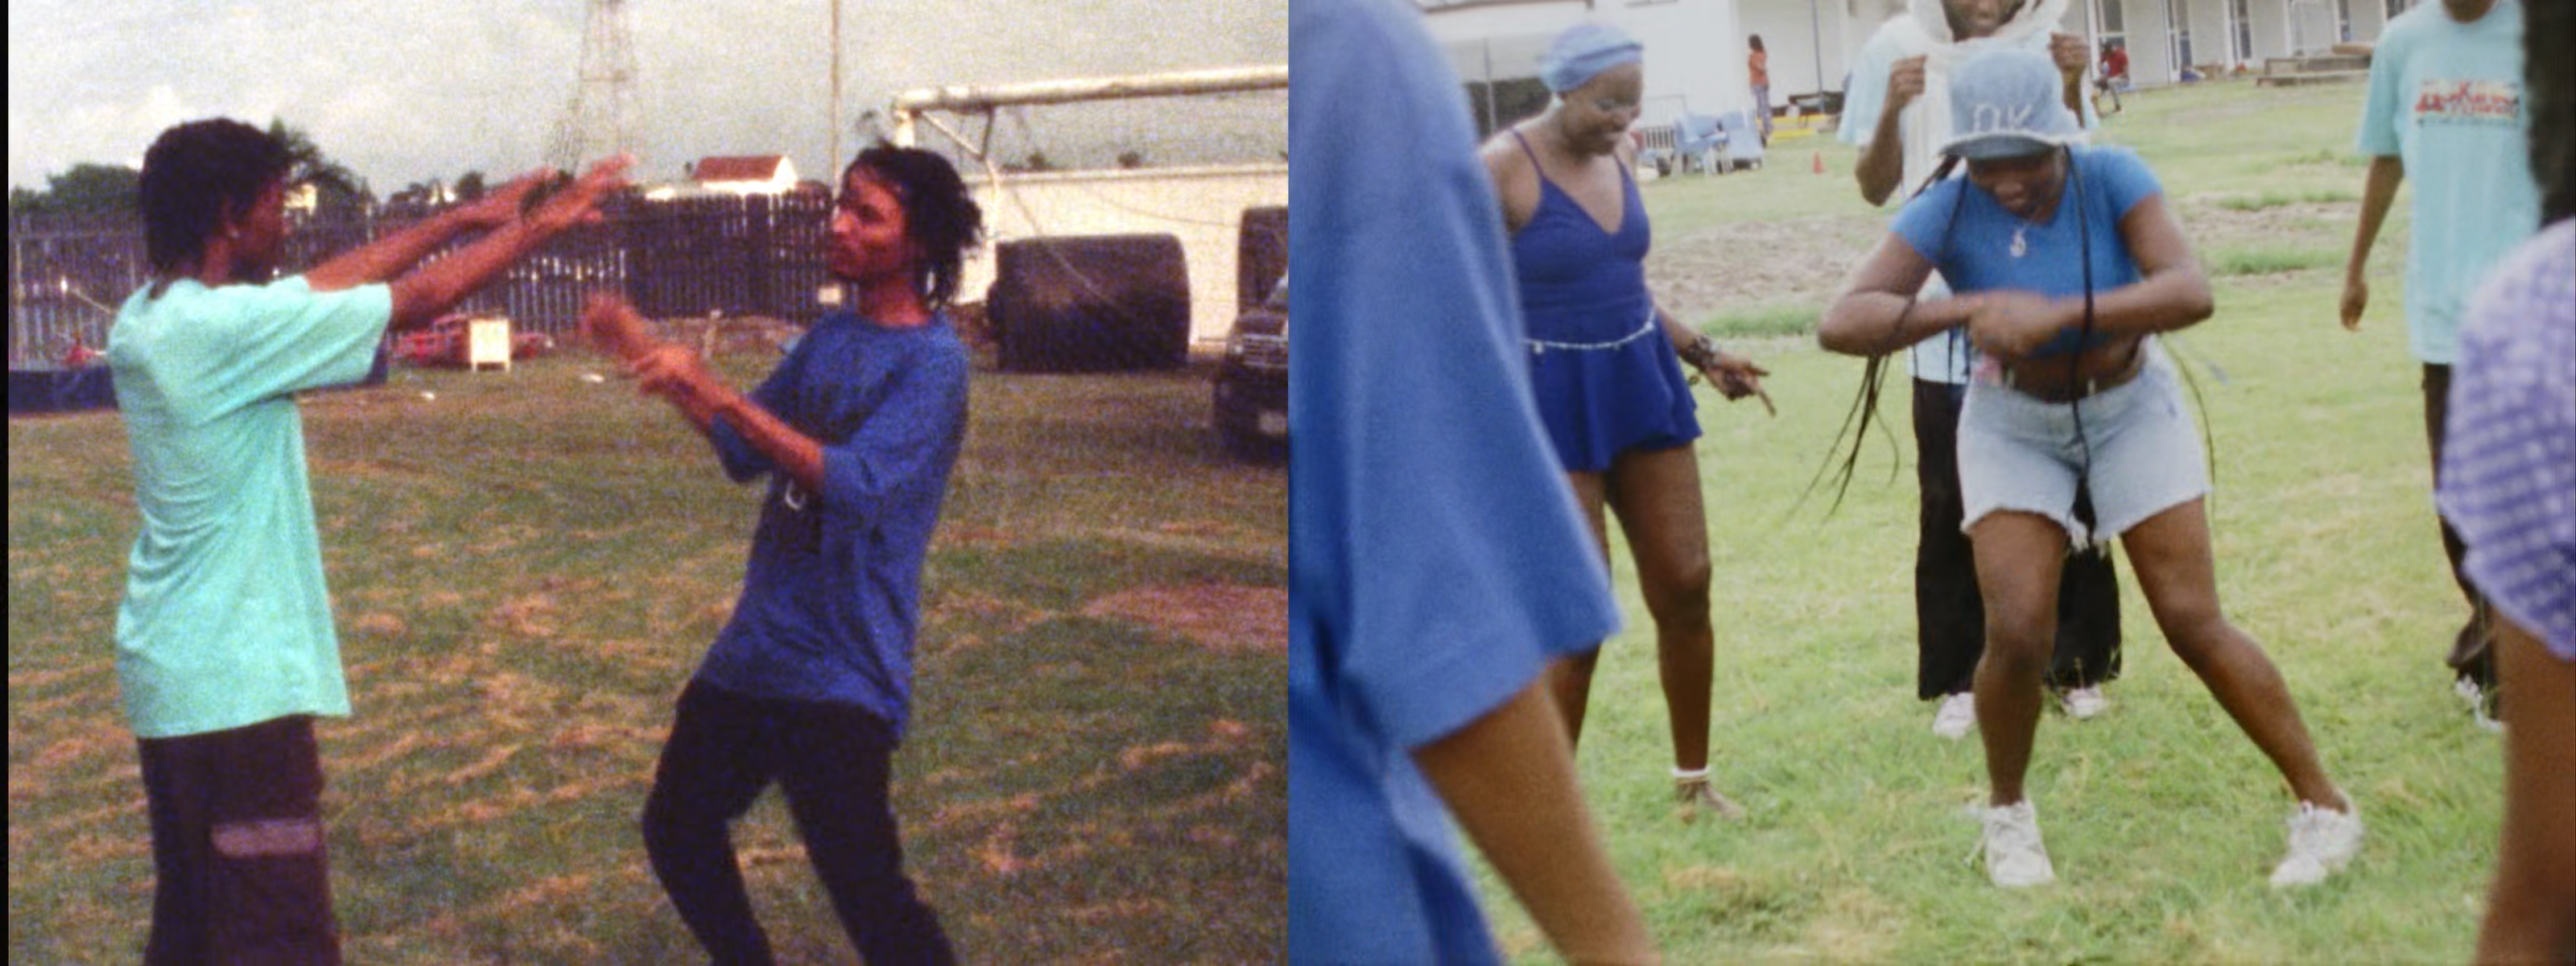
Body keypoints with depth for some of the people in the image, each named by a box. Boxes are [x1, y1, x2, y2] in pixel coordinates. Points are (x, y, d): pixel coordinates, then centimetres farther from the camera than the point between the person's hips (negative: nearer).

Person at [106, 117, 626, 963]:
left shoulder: (145, 320, 6)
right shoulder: (229, 326, -19)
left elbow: (321, 284, 15)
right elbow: (420, 300, -12)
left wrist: (464, 218, 19)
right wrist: (540, 226, 2)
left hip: (170, 671, 10)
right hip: (235, 681, -10)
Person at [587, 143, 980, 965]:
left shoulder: (932, 361, -16)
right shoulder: (831, 337, 8)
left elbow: (856, 485, -29)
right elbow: (746, 452, 17)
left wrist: (715, 392, -32)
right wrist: (649, 356, 6)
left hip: (841, 673, -9)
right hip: (756, 646, 9)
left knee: (864, 890, -12)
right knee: (676, 830, 20)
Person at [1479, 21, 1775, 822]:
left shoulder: (1619, 153, 7)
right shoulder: (1503, 168, -14)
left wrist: (1703, 354, 14)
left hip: (1642, 381, 7)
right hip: (1551, 401, -7)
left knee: (1686, 585, 7)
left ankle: (1692, 781, 24)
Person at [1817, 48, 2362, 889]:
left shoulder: (2111, 179, -24)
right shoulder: (1949, 213, -23)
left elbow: (2190, 291, -37)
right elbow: (1841, 323, -33)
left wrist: (2056, 316, -48)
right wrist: (1971, 306, -45)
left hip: (2131, 409, 0)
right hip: (2013, 427, 1)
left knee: (2193, 622, -4)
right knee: (2016, 632, -11)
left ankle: (2324, 809, 10)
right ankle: (2007, 814, 16)